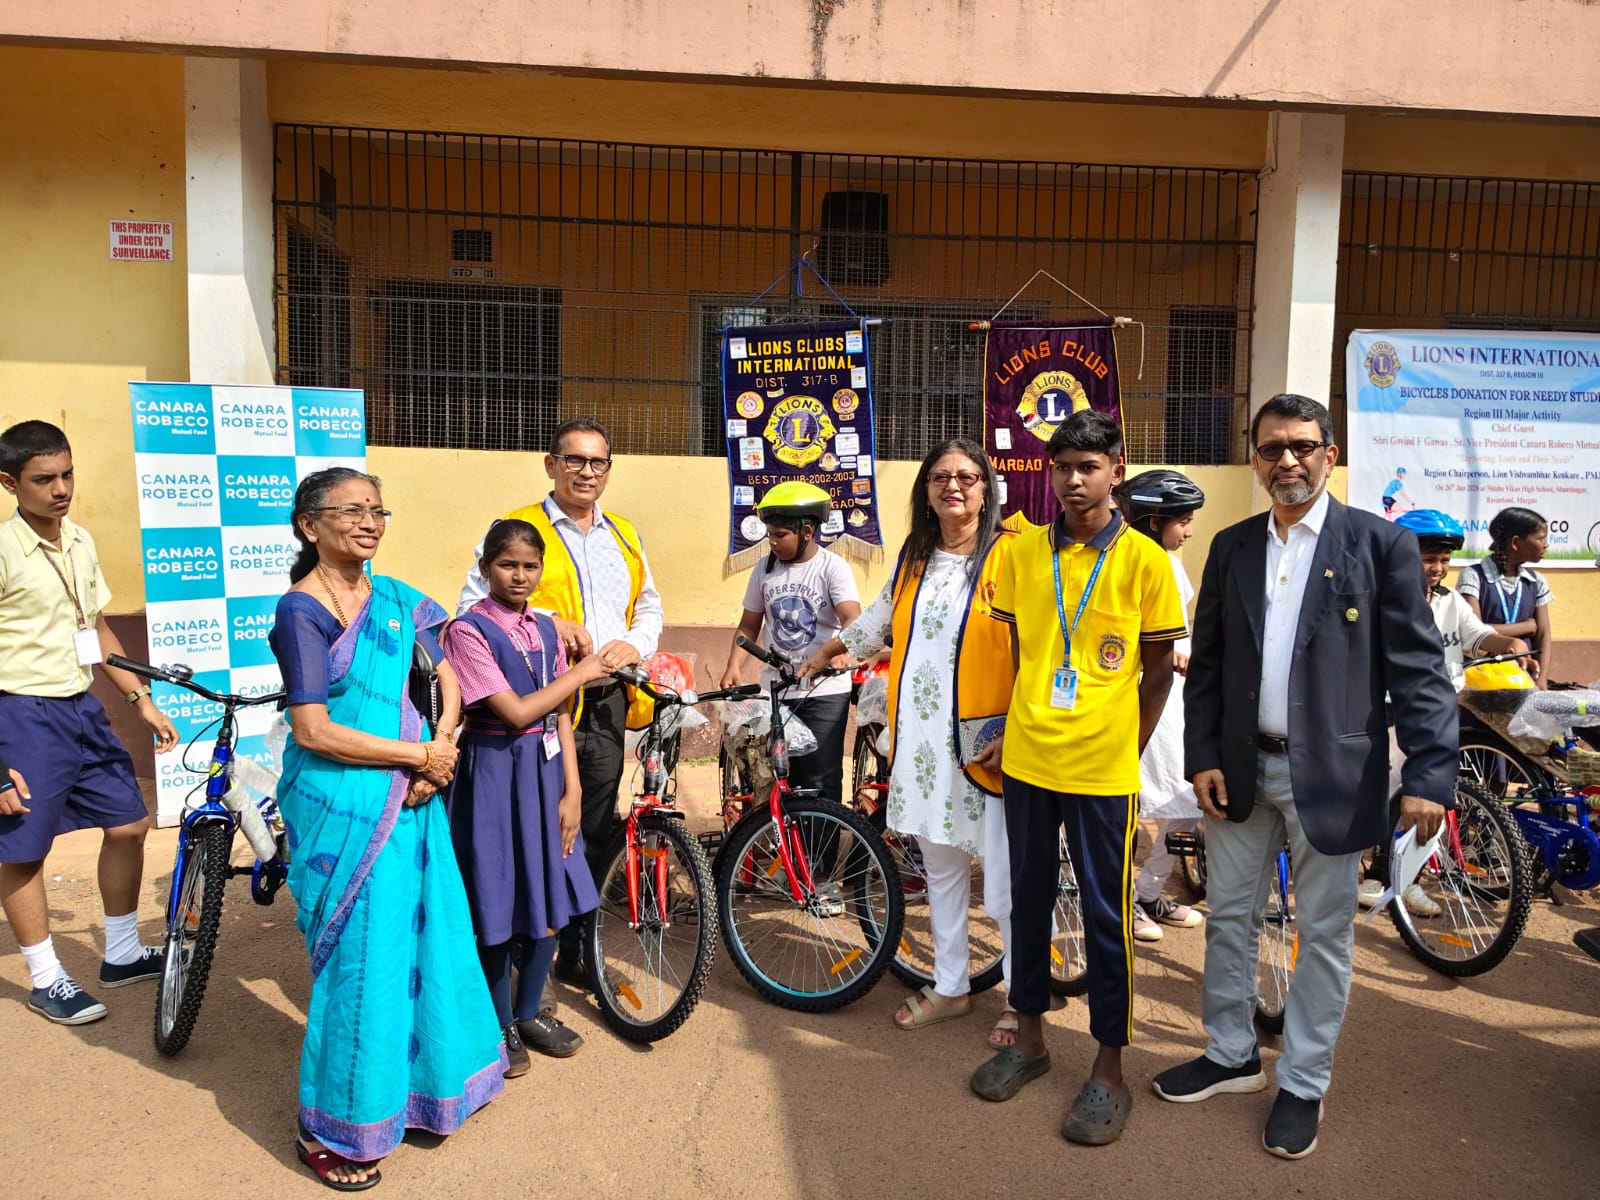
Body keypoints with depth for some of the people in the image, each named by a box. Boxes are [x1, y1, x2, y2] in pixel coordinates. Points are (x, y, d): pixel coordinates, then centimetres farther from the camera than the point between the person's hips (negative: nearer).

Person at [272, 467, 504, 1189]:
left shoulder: (397, 599, 8)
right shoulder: (301, 610, -11)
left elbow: (445, 682, 11)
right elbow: (313, 731, -17)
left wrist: (439, 754, -7)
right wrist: (419, 756, -13)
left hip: (411, 799, 6)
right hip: (343, 808, -6)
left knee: (423, 936, 14)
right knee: (360, 958, 2)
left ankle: (430, 1081, 35)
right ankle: (329, 1130, 22)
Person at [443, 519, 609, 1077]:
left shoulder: (546, 628, 7)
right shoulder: (469, 630, -13)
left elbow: (561, 715, 5)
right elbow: (517, 712, -19)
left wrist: (572, 790, -1)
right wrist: (582, 672, -11)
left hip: (546, 770, 6)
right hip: (495, 773, -6)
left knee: (553, 904, 12)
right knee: (498, 908, 5)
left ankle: (530, 1012, 32)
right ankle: (501, 1026, 25)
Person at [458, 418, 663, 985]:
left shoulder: (624, 535, 17)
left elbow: (650, 608, 21)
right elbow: (474, 606, -7)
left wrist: (634, 645, 0)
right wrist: (547, 622, -18)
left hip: (606, 704, 5)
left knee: (595, 836, 12)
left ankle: (574, 953, 27)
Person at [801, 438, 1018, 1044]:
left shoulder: (1011, 556, -7)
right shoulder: (914, 557, 12)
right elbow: (880, 616, 28)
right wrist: (828, 650, 38)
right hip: (922, 740, 6)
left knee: (1005, 884, 0)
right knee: (940, 868, 17)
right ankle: (950, 987, 32)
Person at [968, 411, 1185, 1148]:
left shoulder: (1143, 560, -6)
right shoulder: (1021, 552, 2)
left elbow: (1159, 671, 0)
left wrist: (1129, 751, -1)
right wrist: (1013, 722, 6)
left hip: (1103, 768, -3)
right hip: (1027, 760, 3)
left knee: (1106, 915, 6)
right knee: (1028, 900, 15)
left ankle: (1109, 1069, 21)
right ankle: (1030, 1037, 33)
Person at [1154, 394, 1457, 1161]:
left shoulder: (1380, 544, -5)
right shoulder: (1232, 547, 6)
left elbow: (1418, 666, -8)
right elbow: (1206, 662, 7)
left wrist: (1429, 773, -16)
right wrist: (1202, 756, -1)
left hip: (1332, 774, -3)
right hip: (1241, 769, 4)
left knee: (1324, 934, 9)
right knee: (1229, 918, 14)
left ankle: (1303, 1083, 26)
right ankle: (1231, 1055, 33)